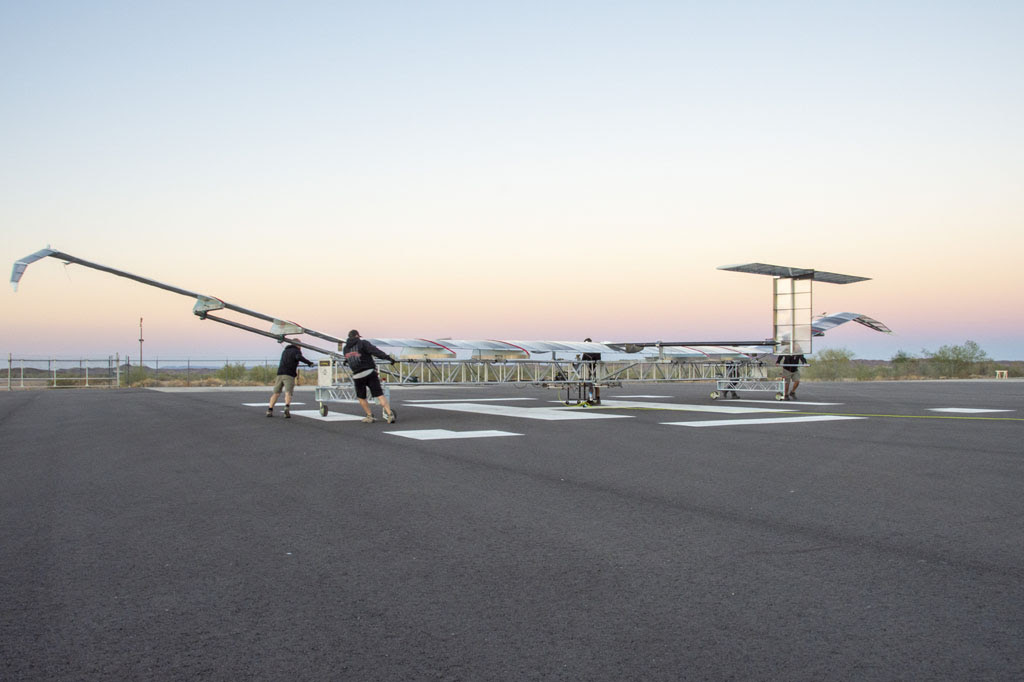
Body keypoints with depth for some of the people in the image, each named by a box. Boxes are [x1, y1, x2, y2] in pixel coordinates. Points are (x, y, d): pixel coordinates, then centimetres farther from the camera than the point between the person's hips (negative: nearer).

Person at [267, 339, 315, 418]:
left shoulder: (285, 351, 28)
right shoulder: (296, 351, 6)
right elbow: (298, 357, -17)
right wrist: (309, 363, -15)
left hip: (280, 373, 5)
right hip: (289, 375, -5)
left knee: (276, 393, 11)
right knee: (288, 393, -15)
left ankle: (269, 410, 6)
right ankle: (287, 407, -38)